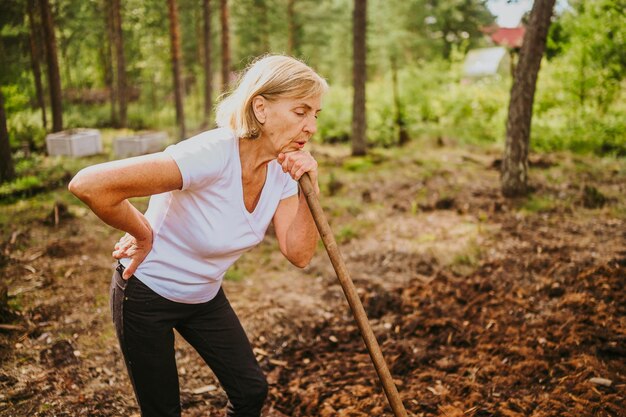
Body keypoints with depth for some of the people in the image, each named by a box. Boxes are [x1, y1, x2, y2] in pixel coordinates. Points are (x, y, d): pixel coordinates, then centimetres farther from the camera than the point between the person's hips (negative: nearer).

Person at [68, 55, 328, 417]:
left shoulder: (282, 167, -11)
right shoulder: (210, 156, -35)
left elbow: (299, 254, -15)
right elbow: (89, 184, -41)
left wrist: (307, 189, -28)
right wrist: (143, 235, -24)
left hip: (205, 295, 6)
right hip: (148, 295, -6)